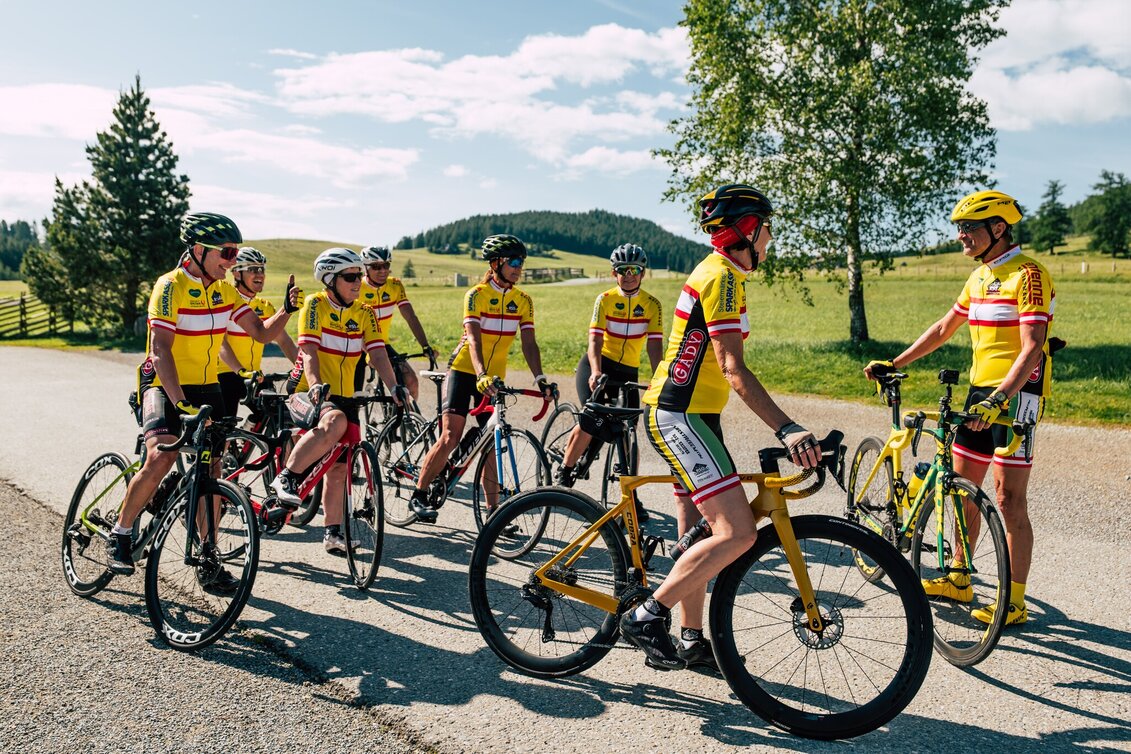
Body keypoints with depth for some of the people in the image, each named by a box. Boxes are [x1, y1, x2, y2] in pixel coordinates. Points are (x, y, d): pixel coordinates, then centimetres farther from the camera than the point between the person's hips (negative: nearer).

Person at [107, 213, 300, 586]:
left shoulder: (225, 290, 4)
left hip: (206, 388, 6)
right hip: (165, 386, -6)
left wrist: (286, 310, -18)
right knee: (160, 459, -26)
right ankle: (120, 535, -1)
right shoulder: (171, 286, -16)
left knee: (211, 471, 2)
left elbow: (263, 332, 2)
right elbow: (160, 351, -23)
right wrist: (181, 404, -34)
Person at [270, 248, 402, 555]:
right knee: (335, 422, -36)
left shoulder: (364, 314, 4)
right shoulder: (315, 304, -8)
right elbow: (309, 350, -20)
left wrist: (394, 387, -23)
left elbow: (378, 354, -6)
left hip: (343, 396, 5)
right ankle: (286, 477, -22)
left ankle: (333, 532, 16)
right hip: (307, 392, -5)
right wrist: (315, 385, -37)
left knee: (338, 467, 4)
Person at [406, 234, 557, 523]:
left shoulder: (523, 301, 1)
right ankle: (419, 495, 2)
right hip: (464, 370, -4)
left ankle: (492, 507, 11)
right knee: (450, 437, -13)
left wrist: (540, 379, -19)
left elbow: (529, 343, -6)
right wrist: (482, 375, -41)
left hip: (494, 377, 4)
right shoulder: (476, 295, -13)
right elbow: (474, 340, -25)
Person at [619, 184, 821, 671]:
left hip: (692, 415, 11)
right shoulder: (722, 276, -14)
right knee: (737, 532, -15)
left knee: (699, 535, 15)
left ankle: (691, 641, 27)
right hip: (678, 417, -11)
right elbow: (733, 369, -24)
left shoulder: (718, 272, 18)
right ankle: (645, 618, -6)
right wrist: (787, 429, -31)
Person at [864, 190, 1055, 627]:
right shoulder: (979, 276, 14)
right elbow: (944, 329, 21)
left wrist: (1000, 398, -33)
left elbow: (1032, 348, -22)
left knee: (1009, 500, -5)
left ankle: (1015, 602, 7)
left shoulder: (1028, 275, -14)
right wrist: (894, 364, 17)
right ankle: (959, 580, 27)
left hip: (1017, 394, -9)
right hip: (981, 391, 9)